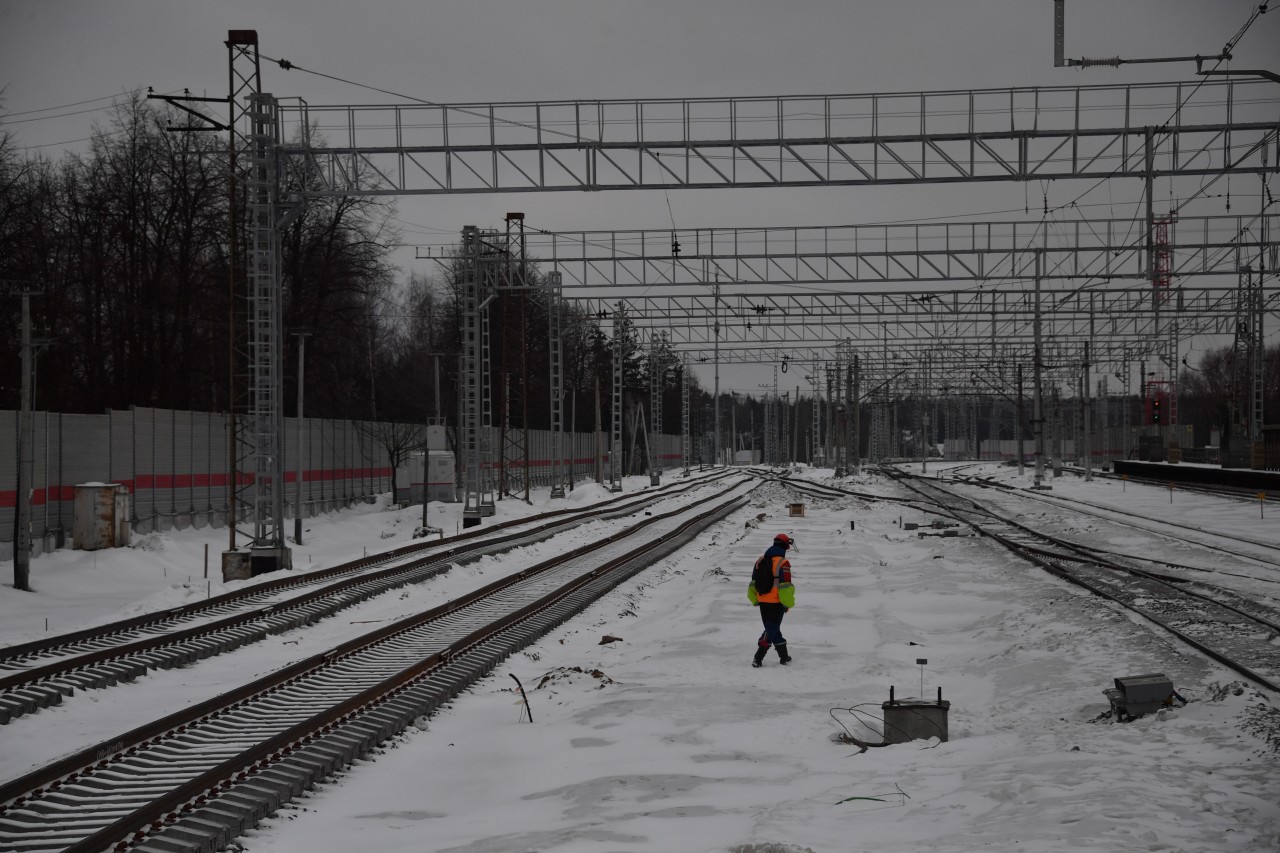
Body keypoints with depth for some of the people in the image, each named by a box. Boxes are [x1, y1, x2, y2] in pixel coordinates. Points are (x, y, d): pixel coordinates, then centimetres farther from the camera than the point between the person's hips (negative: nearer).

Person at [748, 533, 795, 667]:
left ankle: (784, 656, 25)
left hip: (763, 602, 6)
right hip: (776, 602, -6)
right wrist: (788, 604, -5)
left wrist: (755, 600, 21)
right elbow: (785, 586, -15)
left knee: (772, 629, 17)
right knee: (772, 630, 0)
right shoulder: (783, 563, -14)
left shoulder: (760, 561, 7)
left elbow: (753, 583, 13)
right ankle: (758, 659, -8)